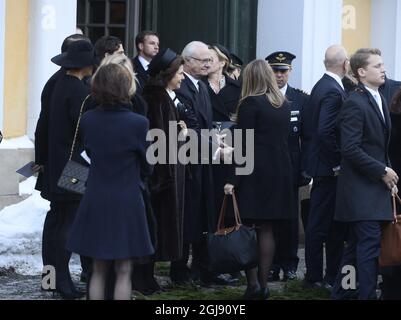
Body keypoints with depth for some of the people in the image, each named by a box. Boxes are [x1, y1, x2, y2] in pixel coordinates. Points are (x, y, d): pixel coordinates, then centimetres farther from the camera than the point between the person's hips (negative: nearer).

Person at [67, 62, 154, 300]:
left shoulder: (88, 120, -4)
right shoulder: (138, 124, -16)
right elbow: (147, 168, -3)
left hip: (95, 201, 4)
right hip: (127, 202, -4)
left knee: (99, 271, 13)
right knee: (123, 272, 4)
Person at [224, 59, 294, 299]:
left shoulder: (250, 103, -9)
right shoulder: (284, 105, 10)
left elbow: (244, 144, -13)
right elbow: (285, 140, 14)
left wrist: (233, 180, -12)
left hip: (254, 172, -6)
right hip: (280, 171, 6)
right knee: (267, 229, 9)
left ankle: (253, 283, -10)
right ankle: (264, 283, 10)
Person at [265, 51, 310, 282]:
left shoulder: (301, 99, 6)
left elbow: (306, 137, 5)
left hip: (289, 167, 1)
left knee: (290, 217, 3)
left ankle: (289, 264, 11)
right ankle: (271, 265, 7)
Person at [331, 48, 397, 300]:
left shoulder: (380, 100, 15)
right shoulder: (355, 104, -13)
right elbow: (351, 149, -19)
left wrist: (389, 174, 10)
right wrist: (382, 171, -17)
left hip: (376, 186, 9)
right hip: (361, 187, -9)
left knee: (358, 245, 13)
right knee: (370, 243, -12)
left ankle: (341, 293, 20)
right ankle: (367, 294, -10)